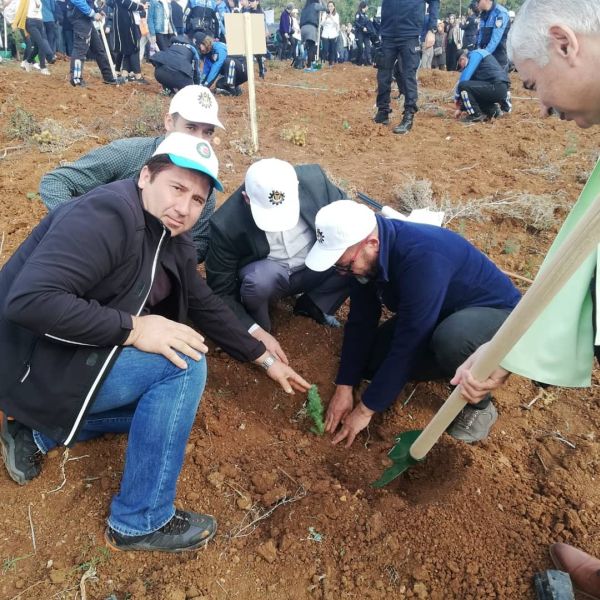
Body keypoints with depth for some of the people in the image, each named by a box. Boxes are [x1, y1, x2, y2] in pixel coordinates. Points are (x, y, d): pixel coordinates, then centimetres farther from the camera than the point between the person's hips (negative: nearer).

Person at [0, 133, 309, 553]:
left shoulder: (174, 244, 3)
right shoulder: (107, 214, -25)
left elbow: (206, 307, 11)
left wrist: (266, 360, 12)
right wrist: (133, 328, -30)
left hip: (76, 357, 9)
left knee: (171, 394, 16)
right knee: (184, 364, -21)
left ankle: (38, 434, 16)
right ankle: (141, 523, -5)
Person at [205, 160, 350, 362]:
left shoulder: (314, 179, -22)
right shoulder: (226, 225, -28)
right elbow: (221, 291, -18)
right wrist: (255, 332, -28)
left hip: (315, 267, 4)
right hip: (266, 276, -3)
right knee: (262, 278, -38)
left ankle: (313, 305, 0)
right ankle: (259, 327, -6)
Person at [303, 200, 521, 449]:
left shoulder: (422, 258, -38)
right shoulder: (364, 255, -14)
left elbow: (407, 345, -34)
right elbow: (360, 321, -6)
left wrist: (366, 409, -24)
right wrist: (344, 388, -8)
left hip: (495, 310, -7)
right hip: (438, 315, 7)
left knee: (451, 339, -41)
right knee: (370, 362, -7)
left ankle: (479, 405, -8)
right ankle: (462, 364, 11)